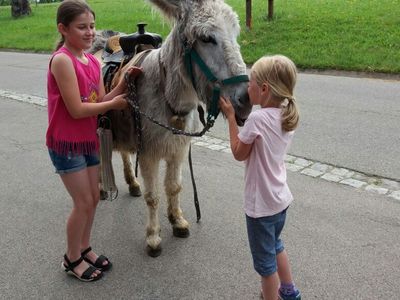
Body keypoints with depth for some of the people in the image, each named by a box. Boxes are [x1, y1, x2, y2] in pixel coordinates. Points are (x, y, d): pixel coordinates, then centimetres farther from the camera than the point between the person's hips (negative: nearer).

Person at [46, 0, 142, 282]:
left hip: (89, 140, 8)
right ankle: (72, 259, 22)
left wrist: (124, 82, -10)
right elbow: (77, 110, -23)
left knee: (93, 198, 15)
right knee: (83, 203, 0)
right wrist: (115, 103, -13)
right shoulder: (62, 60, -20)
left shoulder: (94, 61, 5)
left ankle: (85, 248, 35)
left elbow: (100, 102, 3)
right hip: (66, 143, -8)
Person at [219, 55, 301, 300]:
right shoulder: (287, 116, -2)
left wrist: (231, 116, -9)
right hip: (281, 198, 9)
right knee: (275, 245, 31)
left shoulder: (257, 118, -26)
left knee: (265, 260, 11)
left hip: (261, 204, -9)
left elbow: (239, 153, -13)